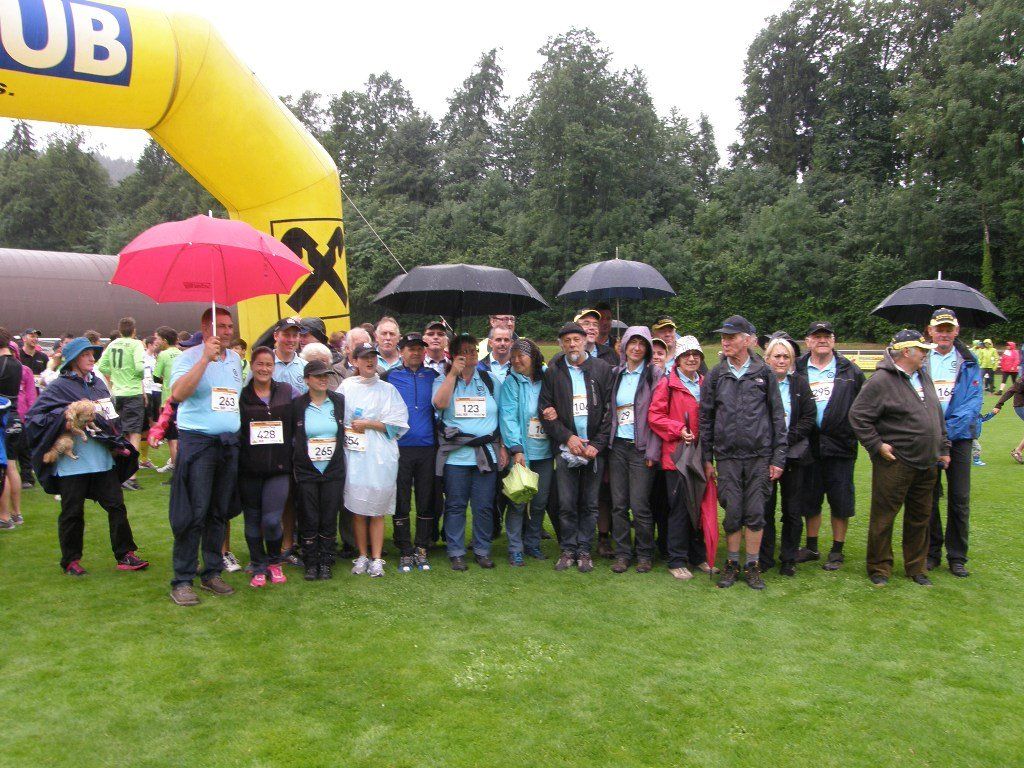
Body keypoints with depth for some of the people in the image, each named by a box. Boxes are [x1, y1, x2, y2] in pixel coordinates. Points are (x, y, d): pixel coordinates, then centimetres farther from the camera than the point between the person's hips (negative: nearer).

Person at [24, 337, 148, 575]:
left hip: (103, 460, 5)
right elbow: (33, 417, -8)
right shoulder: (59, 387, -4)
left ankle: (125, 555, 13)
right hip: (72, 463, -5)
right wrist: (63, 417, -20)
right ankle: (70, 561, 20)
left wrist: (117, 444, 13)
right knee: (72, 512, 6)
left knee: (116, 506, 5)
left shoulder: (98, 384, 12)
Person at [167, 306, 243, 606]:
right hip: (198, 442, -6)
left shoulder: (235, 360, 15)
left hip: (230, 443, 6)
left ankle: (212, 573, 22)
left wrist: (242, 428, 16)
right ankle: (182, 580, 3)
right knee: (194, 514, -6)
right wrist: (206, 358, -25)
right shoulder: (189, 357, -5)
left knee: (220, 512, 11)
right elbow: (178, 393, -23)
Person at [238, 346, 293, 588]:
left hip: (278, 468, 0)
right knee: (252, 520, 9)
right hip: (249, 469, 1)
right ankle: (258, 567, 26)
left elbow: (295, 426, 10)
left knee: (272, 520, -8)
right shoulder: (241, 395, 1)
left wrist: (292, 458, 3)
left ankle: (274, 562, 17)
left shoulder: (286, 391, 4)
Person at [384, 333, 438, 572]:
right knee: (401, 503, 3)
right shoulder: (391, 376, 5)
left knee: (425, 502, 7)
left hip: (427, 447, 2)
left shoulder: (432, 375, 9)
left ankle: (421, 550, 18)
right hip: (400, 447, -1)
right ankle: (405, 553, 14)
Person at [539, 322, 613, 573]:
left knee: (589, 503, 6)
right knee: (566, 504, 2)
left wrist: (597, 445, -6)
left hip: (594, 447, 0)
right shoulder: (553, 372, 5)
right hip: (566, 448, 0)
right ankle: (568, 550, 16)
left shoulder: (602, 369, 3)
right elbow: (545, 410, 3)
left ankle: (584, 550, 18)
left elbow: (609, 410, 1)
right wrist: (567, 437, -7)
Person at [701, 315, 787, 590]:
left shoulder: (764, 374, 3)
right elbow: (705, 419, 8)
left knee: (755, 513, 2)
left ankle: (752, 566, 16)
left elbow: (778, 417, 4)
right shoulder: (715, 376, 6)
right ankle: (732, 564, 18)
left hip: (759, 456, 0)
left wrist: (778, 458, 0)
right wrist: (707, 458, 5)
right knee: (732, 513, 3)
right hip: (727, 456, 1)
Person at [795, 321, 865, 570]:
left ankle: (837, 551, 19)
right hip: (809, 446, 1)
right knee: (810, 500, 12)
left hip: (840, 446, -1)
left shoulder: (849, 370, 5)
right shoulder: (797, 369, 4)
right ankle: (811, 547, 26)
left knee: (841, 502, 5)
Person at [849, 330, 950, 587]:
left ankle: (916, 567, 30)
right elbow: (858, 415, -16)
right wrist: (877, 445, -15)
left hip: (927, 463, 8)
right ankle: (879, 568, 16)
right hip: (895, 463, -8)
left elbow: (937, 415, 20)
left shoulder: (923, 377, 12)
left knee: (920, 517, 16)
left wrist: (943, 448, 18)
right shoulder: (881, 381, -14)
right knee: (883, 517, 2)